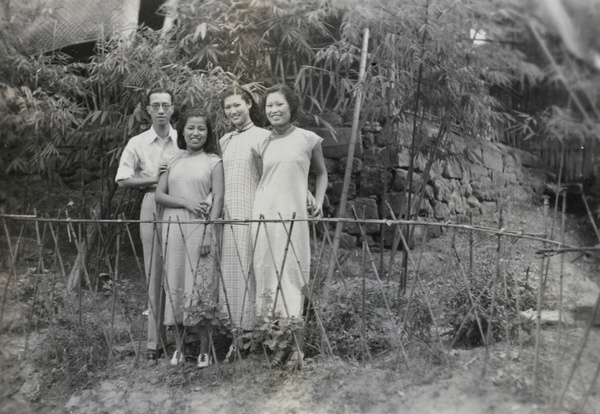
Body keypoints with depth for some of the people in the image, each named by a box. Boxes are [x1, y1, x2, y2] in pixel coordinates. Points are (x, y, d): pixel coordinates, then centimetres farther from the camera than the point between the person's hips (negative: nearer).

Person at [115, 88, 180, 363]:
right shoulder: (137, 143, 8)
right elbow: (123, 180, 5)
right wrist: (156, 178, -5)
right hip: (152, 208, 0)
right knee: (155, 274, 1)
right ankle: (156, 340, 7)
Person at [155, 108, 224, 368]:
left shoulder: (213, 161, 4)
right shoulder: (173, 162, 14)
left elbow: (218, 198, -2)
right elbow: (159, 195, 9)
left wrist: (209, 231, -12)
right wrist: (185, 202, -8)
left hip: (199, 229, -3)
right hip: (172, 227, 3)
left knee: (198, 285, -4)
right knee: (174, 284, 4)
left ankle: (205, 348, 8)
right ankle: (179, 348, 14)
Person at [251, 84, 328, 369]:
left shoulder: (308, 139, 5)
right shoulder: (261, 144, 11)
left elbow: (321, 173, 16)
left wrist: (319, 201, 4)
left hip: (294, 214, -2)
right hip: (264, 213, 3)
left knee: (293, 273, -4)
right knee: (267, 273, 1)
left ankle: (296, 344, 0)